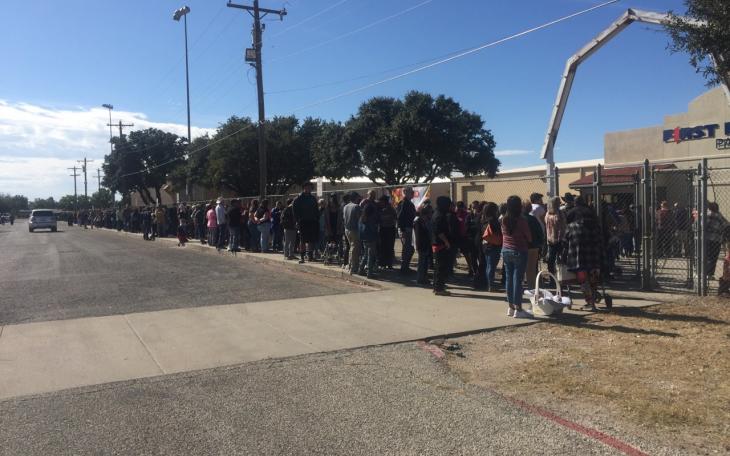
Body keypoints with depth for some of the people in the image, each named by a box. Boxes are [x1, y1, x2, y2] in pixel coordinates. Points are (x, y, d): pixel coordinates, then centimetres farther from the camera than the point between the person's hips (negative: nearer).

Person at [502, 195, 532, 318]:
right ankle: (518, 309, -1)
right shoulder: (522, 220, -15)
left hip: (506, 251, 5)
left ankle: (511, 307, 17)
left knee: (509, 279, 10)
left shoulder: (504, 219, 1)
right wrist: (528, 242, 14)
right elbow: (529, 237, -6)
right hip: (519, 252, -5)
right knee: (517, 279, -3)